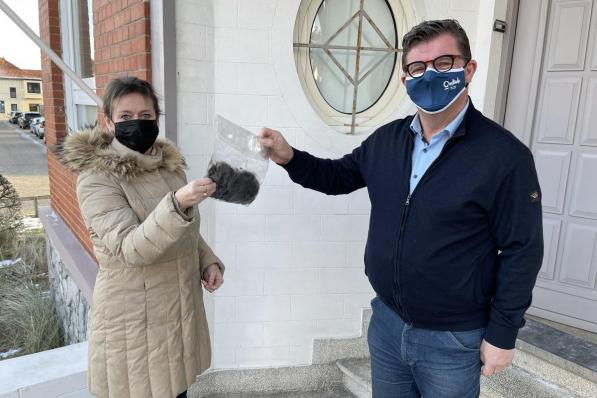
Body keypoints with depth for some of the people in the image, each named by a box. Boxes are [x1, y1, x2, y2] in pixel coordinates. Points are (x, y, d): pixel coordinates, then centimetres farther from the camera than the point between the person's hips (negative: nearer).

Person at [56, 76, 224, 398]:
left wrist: (208, 262, -1)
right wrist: (177, 204, -41)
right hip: (134, 318, -6)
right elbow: (130, 248, -27)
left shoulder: (168, 163, 5)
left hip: (180, 306, 6)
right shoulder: (96, 178, -15)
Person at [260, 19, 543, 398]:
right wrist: (290, 157, -7)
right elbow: (339, 175, 11)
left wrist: (502, 333, -10)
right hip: (387, 321, 5)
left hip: (453, 339, -4)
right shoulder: (386, 140, -1)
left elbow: (522, 251, -14)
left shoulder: (504, 155, -18)